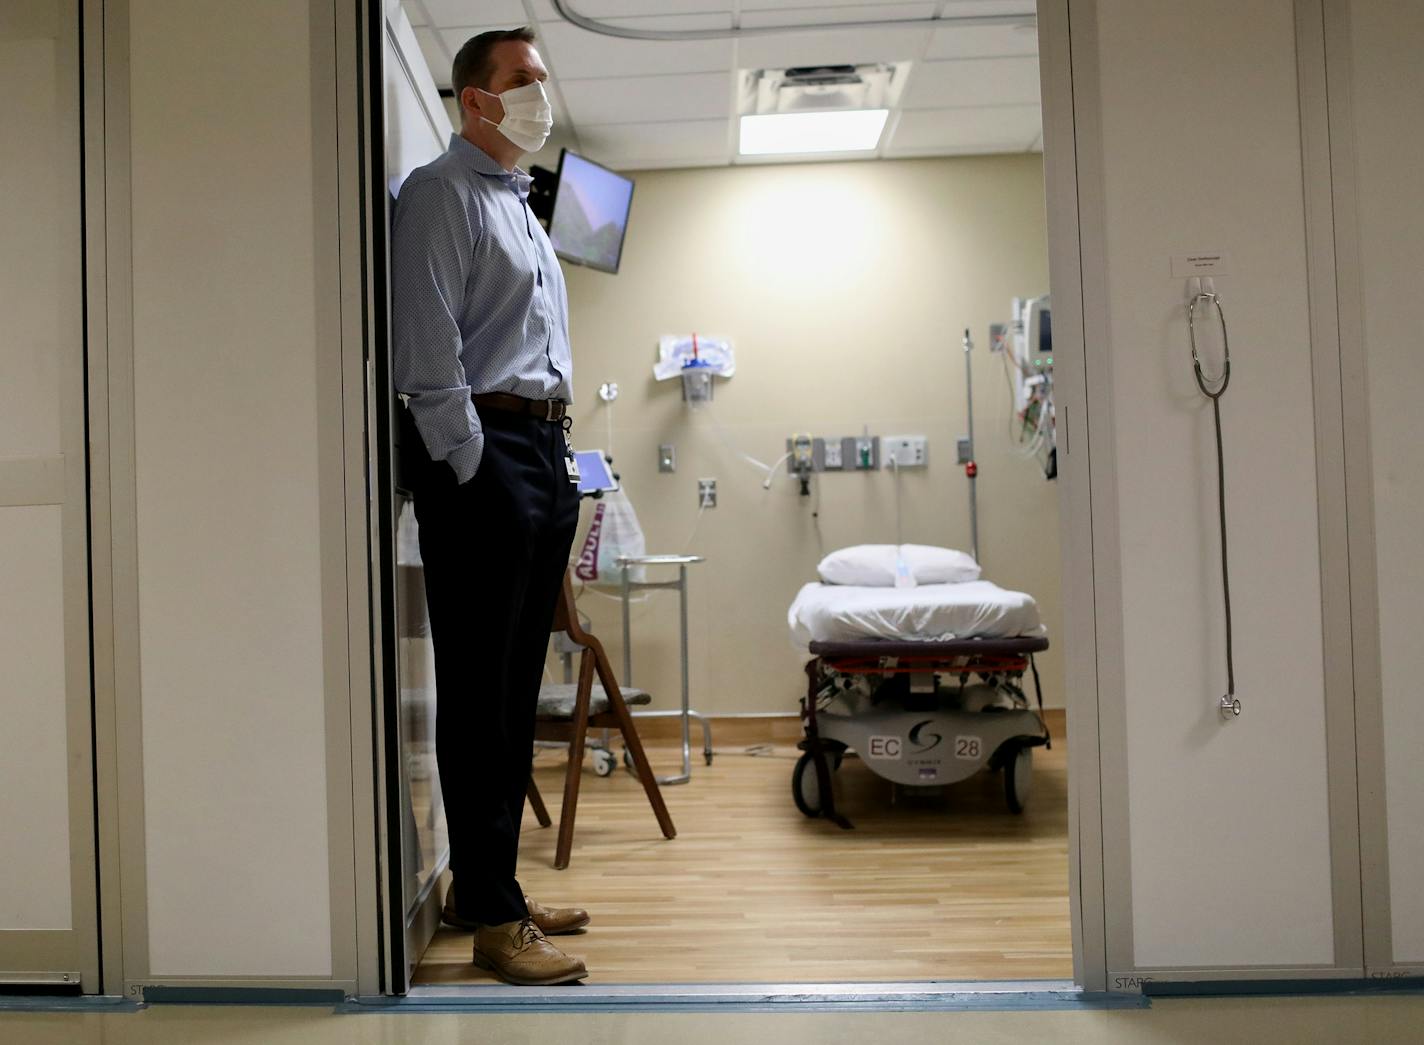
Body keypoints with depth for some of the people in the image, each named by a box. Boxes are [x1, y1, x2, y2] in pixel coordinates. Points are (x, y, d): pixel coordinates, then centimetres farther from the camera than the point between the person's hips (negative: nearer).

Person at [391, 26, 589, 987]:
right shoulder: (442, 194, -2)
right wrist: (473, 469, -16)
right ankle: (494, 917, 0)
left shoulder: (525, 209, 25)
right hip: (482, 453, -9)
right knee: (480, 693, -6)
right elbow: (427, 350, -13)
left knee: (517, 691, 11)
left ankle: (489, 884, 22)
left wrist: (561, 461, 17)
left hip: (545, 454, 9)